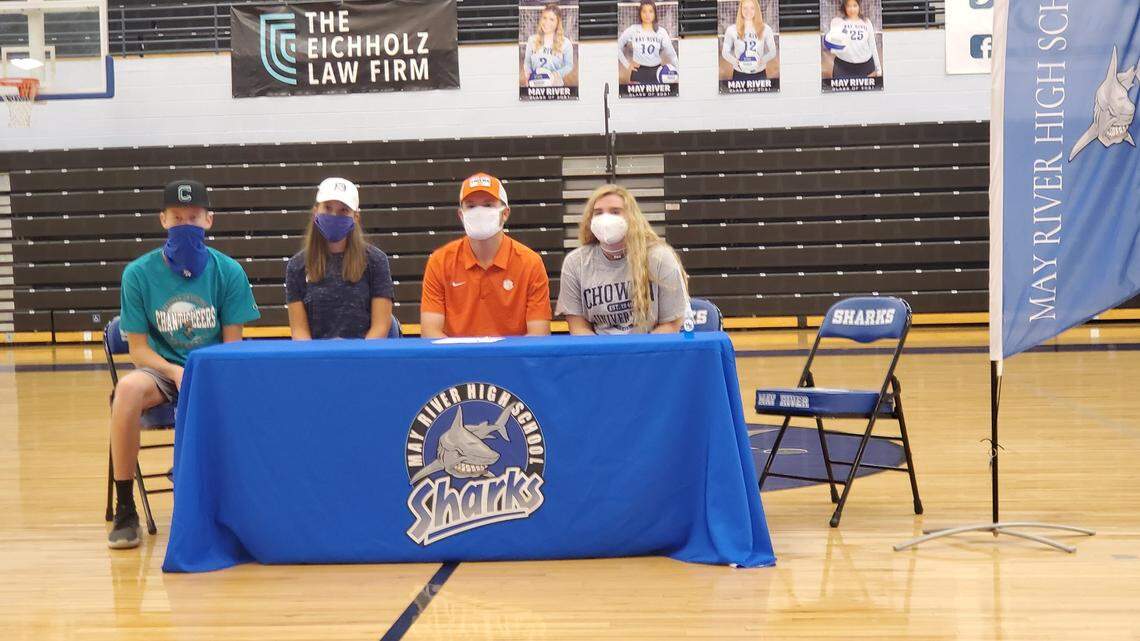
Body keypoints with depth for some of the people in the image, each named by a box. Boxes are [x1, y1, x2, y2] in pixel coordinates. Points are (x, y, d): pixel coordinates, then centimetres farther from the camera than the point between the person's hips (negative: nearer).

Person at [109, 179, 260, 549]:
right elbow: (138, 349, -3)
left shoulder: (228, 272, -3)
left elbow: (232, 344, -1)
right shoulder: (139, 274, -4)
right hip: (161, 367, 0)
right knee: (128, 388, -35)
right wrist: (176, 373, -22)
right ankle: (124, 511, -22)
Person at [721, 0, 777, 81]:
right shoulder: (732, 29, 0)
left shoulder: (765, 29, 1)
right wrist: (734, 61, -16)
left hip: (759, 74, 1)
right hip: (739, 75, -1)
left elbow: (772, 52, 7)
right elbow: (725, 52, 6)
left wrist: (763, 60, -15)